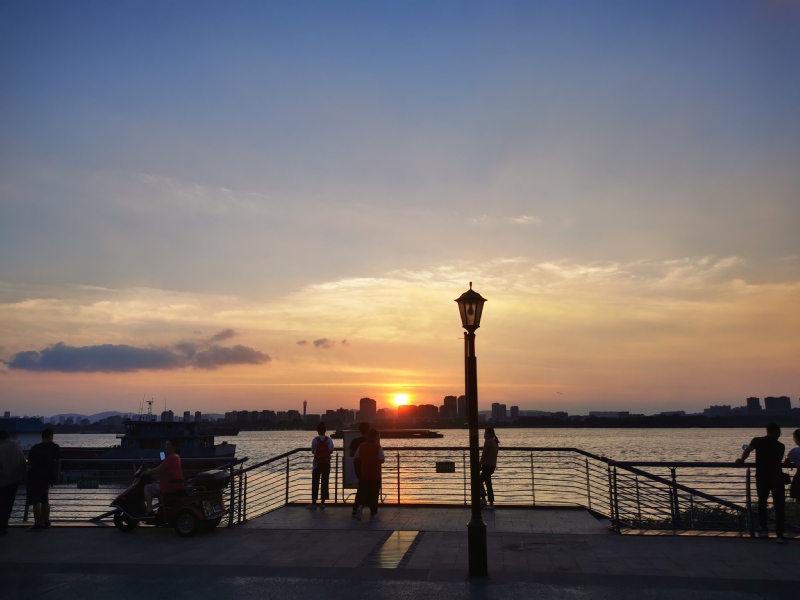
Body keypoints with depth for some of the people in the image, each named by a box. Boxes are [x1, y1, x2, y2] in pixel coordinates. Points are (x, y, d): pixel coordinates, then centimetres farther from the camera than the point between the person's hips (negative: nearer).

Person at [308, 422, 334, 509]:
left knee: (315, 483, 4)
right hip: (326, 463, 2)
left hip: (317, 463, -1)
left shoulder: (315, 440, -9)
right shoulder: (329, 440, -5)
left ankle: (313, 503, 3)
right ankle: (322, 503, 8)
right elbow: (331, 451, -6)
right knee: (324, 482, 7)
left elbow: (313, 451, -5)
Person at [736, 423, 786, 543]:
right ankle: (779, 535, -2)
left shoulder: (757, 441, 1)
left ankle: (764, 530, 14)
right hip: (777, 478, -1)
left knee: (762, 503, 18)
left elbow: (747, 450, -14)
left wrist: (742, 460, 1)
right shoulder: (780, 446, 3)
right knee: (779, 506, 4)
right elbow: (780, 462, 8)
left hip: (761, 477, 1)